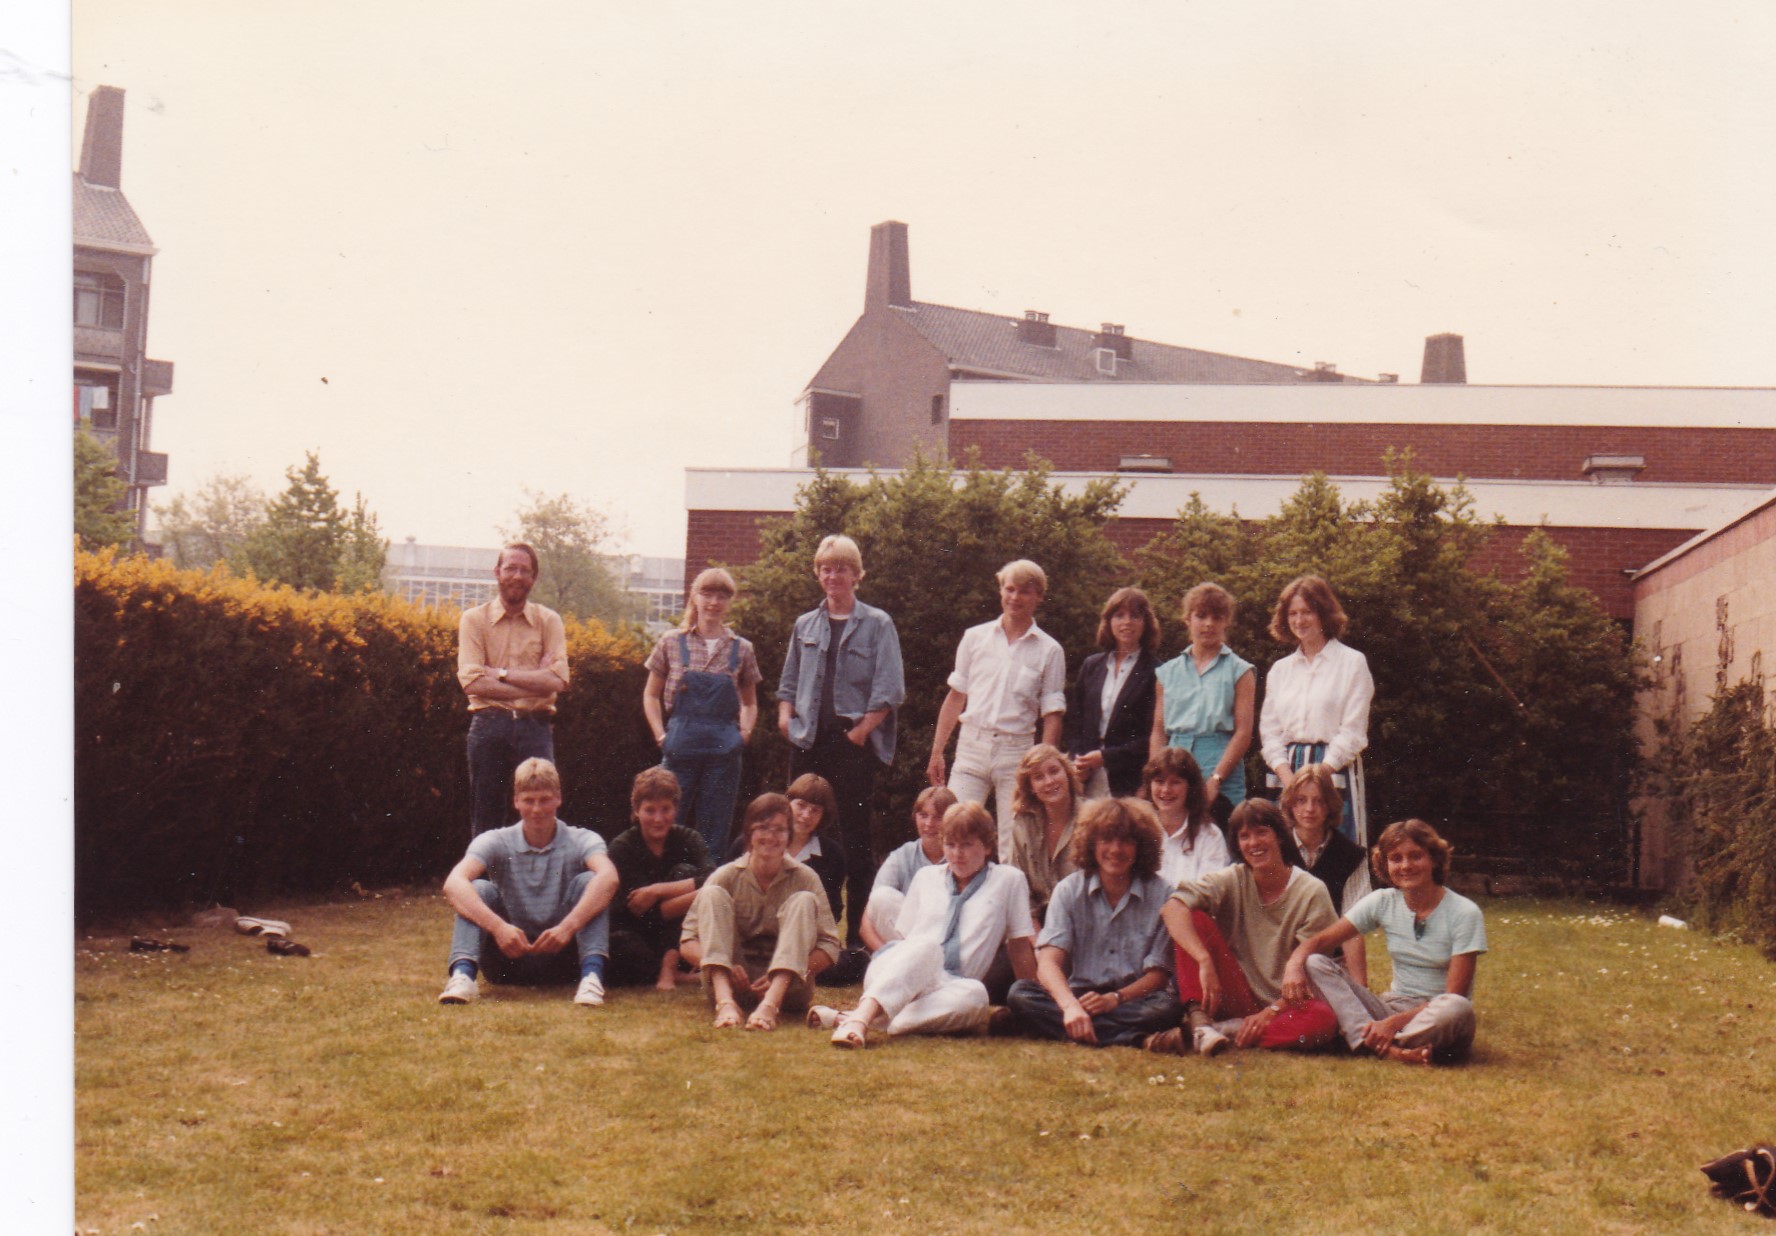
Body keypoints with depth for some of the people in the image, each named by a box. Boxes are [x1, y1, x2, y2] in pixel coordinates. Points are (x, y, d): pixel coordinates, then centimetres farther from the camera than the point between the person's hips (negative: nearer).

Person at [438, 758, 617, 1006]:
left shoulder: (581, 841, -6)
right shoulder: (496, 842, -4)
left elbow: (609, 877, -29)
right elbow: (453, 883, -24)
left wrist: (568, 926, -44)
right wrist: (498, 927, -40)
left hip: (561, 955, -1)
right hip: (509, 956, 1)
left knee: (587, 882, -21)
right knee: (478, 889, -20)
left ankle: (592, 977, -38)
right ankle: (462, 976, -40)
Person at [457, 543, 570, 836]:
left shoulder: (549, 621, 7)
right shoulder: (474, 619, 5)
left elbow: (558, 680, -6)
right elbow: (472, 682, -9)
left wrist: (502, 673, -9)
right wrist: (534, 682, -10)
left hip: (535, 727, 0)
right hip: (489, 725, 0)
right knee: (485, 821, 5)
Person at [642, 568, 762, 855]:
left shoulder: (742, 649, 8)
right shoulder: (672, 643, 5)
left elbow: (750, 703, 19)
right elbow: (651, 695, 12)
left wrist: (744, 734, 2)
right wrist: (661, 735, 0)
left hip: (724, 751, 1)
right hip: (681, 746, -1)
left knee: (715, 832, 5)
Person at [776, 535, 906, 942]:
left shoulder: (877, 624, 2)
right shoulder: (805, 625, 15)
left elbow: (889, 690, -4)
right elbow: (788, 683, 21)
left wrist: (861, 731, -11)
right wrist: (785, 714, 3)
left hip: (854, 744, -4)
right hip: (809, 742, 4)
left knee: (854, 834, -4)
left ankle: (857, 931, 0)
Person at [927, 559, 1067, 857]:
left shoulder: (1049, 651, 4)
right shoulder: (975, 637, 8)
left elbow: (1052, 715, 2)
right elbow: (956, 696, 12)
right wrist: (937, 751, 8)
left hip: (1017, 751, -1)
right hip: (972, 745, 1)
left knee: (1013, 844, 0)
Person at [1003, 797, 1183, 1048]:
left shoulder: (1160, 894, -2)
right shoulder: (1069, 891, 2)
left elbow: (1159, 973, -4)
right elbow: (1048, 963, -12)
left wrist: (1114, 999, -23)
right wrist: (1071, 1006, -33)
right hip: (1077, 996, 2)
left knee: (1165, 1006, -34)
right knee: (1020, 992, -27)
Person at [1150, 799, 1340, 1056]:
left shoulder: (1312, 892, -5)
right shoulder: (1232, 880, 0)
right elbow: (1174, 908, -18)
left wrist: (1272, 1012, -21)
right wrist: (1205, 962, -34)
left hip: (1286, 1003, -1)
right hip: (1235, 1000, 1)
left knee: (1324, 1019, -35)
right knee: (1194, 919, -16)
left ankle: (1224, 1031, -27)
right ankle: (1200, 1024, -28)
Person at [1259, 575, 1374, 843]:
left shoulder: (1352, 662, 2)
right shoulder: (1280, 670, 16)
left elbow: (1352, 733, -4)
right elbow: (1269, 732, 11)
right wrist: (1288, 777, -6)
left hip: (1334, 773, -4)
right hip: (1287, 773, 4)